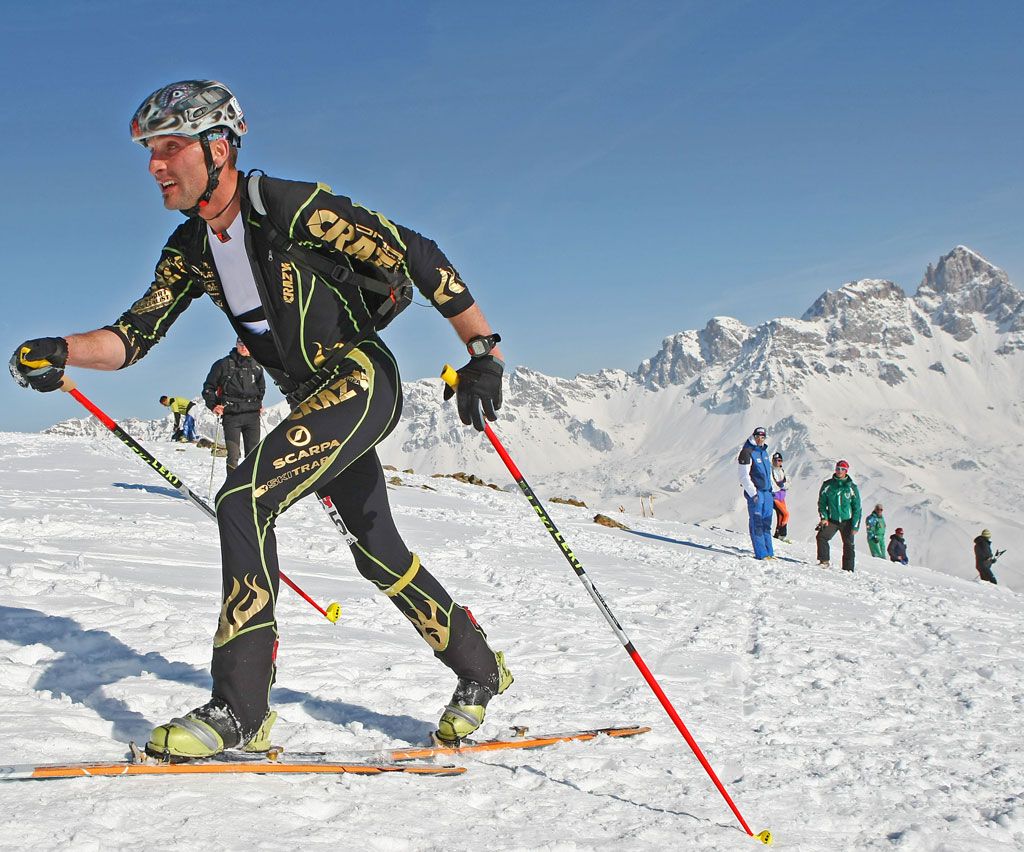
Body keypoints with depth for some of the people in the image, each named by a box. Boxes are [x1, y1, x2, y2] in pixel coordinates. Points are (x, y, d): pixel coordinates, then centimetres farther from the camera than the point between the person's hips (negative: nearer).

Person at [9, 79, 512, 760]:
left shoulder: (292, 207, -18)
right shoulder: (191, 250, 5)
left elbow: (418, 256, -17)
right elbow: (133, 335, 2)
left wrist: (484, 352, -19)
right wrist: (62, 353, -18)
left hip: (361, 377, -9)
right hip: (311, 400, 9)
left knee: (245, 498, -24)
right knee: (379, 552, 16)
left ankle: (240, 708, -20)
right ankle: (479, 670, 35)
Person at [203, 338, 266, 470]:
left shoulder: (256, 367, 13)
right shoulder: (224, 364, 1)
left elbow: (261, 387, 31)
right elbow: (209, 387, 7)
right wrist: (213, 405, -4)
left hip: (252, 416, 3)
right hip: (231, 416, -3)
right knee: (233, 456, -9)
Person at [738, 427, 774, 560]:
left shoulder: (764, 451, 13)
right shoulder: (747, 452, -11)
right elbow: (744, 476, -15)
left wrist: (770, 489, 22)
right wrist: (753, 493, -18)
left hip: (766, 492, 8)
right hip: (755, 492, -8)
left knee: (766, 523, 11)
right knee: (757, 524, -7)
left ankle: (769, 552, 16)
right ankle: (761, 554, -6)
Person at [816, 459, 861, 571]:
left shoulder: (852, 487, -3)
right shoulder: (828, 485, 0)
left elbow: (857, 508, 0)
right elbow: (822, 502, 5)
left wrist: (855, 526, -5)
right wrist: (823, 517, -8)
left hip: (847, 521, 0)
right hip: (832, 520, 0)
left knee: (848, 545, 4)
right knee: (821, 537, -19)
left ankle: (848, 569, 12)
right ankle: (824, 561, -9)